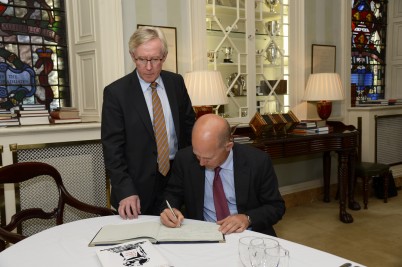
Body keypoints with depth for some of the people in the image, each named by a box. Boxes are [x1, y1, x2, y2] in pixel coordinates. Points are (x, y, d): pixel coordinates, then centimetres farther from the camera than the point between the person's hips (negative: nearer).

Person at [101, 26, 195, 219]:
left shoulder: (176, 82, 2)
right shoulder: (115, 92, -10)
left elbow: (189, 125, 10)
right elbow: (112, 148, -11)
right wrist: (125, 192, -19)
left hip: (178, 177, 4)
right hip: (139, 185, -3)